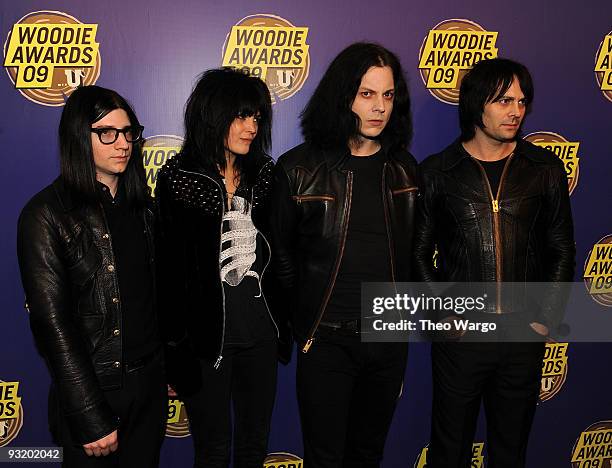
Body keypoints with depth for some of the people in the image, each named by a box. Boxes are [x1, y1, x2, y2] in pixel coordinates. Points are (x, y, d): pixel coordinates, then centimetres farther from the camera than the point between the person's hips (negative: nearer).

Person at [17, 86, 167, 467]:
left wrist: (169, 368, 8)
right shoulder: (46, 214, -13)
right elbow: (52, 321, -17)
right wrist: (91, 419, -17)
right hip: (92, 392, -5)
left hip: (150, 386, 5)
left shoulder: (140, 203, 6)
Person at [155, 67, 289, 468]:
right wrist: (175, 345, -8)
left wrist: (282, 325, 8)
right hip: (206, 333, -4)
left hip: (260, 329, 4)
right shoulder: (179, 179, -9)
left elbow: (276, 254, 9)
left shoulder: (265, 174, 4)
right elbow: (169, 265, -8)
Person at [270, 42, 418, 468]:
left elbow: (410, 251, 12)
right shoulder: (298, 169, -9)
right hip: (326, 340, -3)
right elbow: (282, 253, 0)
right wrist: (304, 322, 4)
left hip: (390, 338, 3)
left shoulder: (404, 168, 3)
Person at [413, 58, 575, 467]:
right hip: (459, 336, -1)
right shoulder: (437, 172, -1)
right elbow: (420, 252, 2)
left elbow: (562, 249, 7)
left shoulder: (546, 169, 3)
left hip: (525, 336, 2)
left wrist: (547, 318, 0)